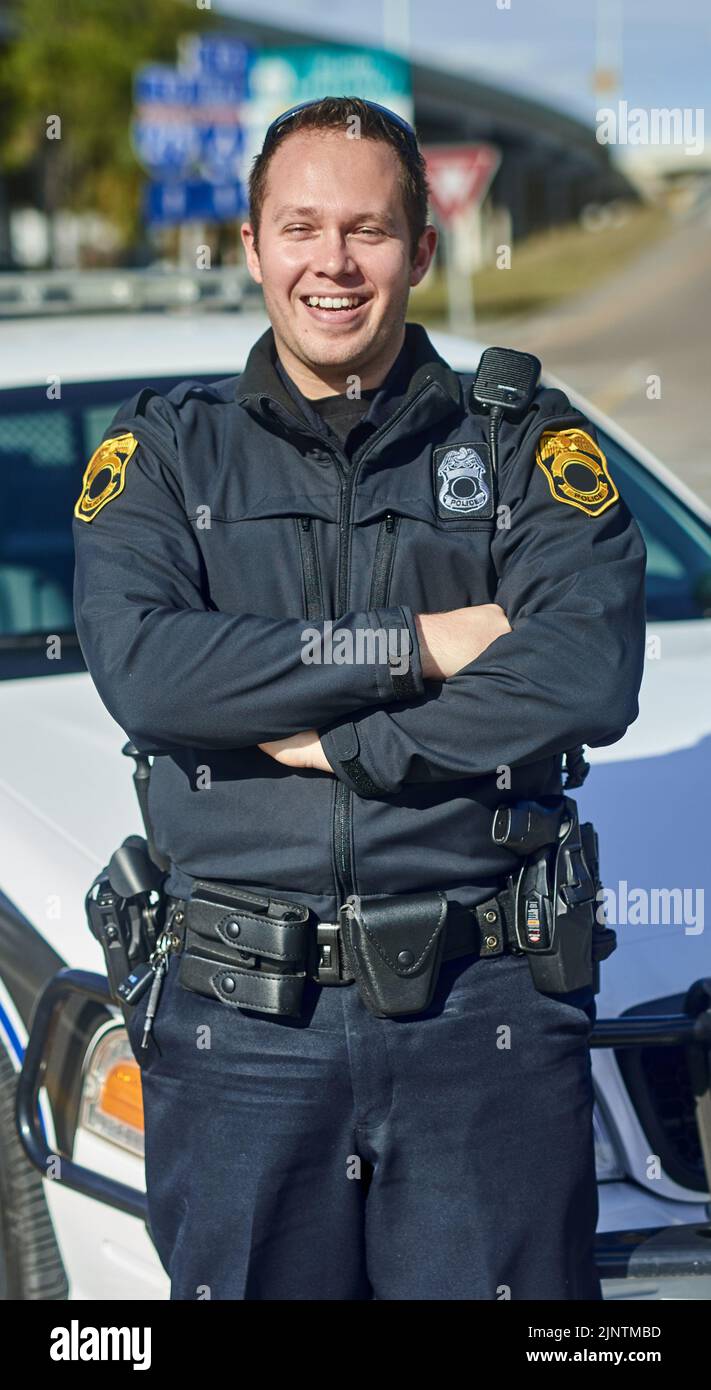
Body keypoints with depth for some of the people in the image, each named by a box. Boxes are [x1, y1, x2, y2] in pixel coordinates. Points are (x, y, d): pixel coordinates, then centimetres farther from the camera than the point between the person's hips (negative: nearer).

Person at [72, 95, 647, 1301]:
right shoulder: (164, 450, 8)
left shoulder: (528, 446, 6)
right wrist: (415, 649, -12)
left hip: (485, 1021, 0)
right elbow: (140, 670, -10)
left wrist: (336, 740, -12)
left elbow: (590, 677, -11)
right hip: (240, 1025, 1)